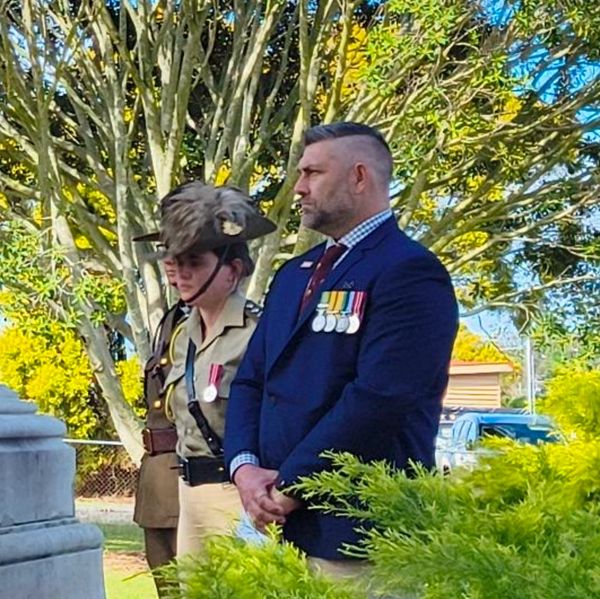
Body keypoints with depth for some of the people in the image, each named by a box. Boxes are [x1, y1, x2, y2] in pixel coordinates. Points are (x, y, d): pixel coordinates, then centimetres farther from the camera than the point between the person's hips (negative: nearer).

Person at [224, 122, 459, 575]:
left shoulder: (410, 272, -11)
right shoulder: (294, 273, 17)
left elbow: (377, 400, -20)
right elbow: (251, 380, 13)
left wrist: (288, 485, -15)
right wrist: (244, 467, -4)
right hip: (279, 523, 8)